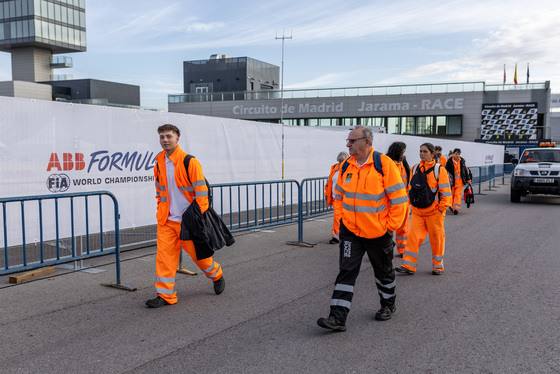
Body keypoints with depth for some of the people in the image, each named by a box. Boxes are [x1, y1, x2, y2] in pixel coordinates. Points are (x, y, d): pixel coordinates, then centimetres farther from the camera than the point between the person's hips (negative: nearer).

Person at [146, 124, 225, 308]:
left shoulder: (189, 162, -14)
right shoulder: (159, 163, 6)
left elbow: (201, 190, -14)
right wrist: (161, 210, 16)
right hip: (166, 219, 5)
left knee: (198, 253, 8)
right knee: (164, 255, -1)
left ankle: (217, 275, 37)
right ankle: (165, 295, 7)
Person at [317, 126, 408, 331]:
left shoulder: (384, 164, -15)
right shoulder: (346, 166, 2)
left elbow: (399, 198, -13)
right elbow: (339, 195, 16)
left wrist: (391, 226, -12)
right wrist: (340, 219, 6)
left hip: (378, 232, -4)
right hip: (350, 230, 4)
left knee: (383, 271, 16)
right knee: (346, 271, -3)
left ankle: (388, 305, 40)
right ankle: (338, 317, -3)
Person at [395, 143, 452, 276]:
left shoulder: (439, 169, -5)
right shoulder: (415, 169, 8)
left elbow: (445, 191, -6)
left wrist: (442, 208, -9)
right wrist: (412, 204, 11)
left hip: (434, 211, -3)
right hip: (417, 211, 3)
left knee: (436, 238, 6)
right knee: (413, 237, -3)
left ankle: (438, 266, 21)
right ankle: (409, 266, 1)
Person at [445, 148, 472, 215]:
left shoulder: (462, 161, 6)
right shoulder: (450, 161, -3)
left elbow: (466, 170, 15)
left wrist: (468, 179, 17)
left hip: (460, 182, 1)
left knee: (458, 195, -9)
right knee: (451, 194, 9)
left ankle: (456, 208, -16)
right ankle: (451, 206, 31)